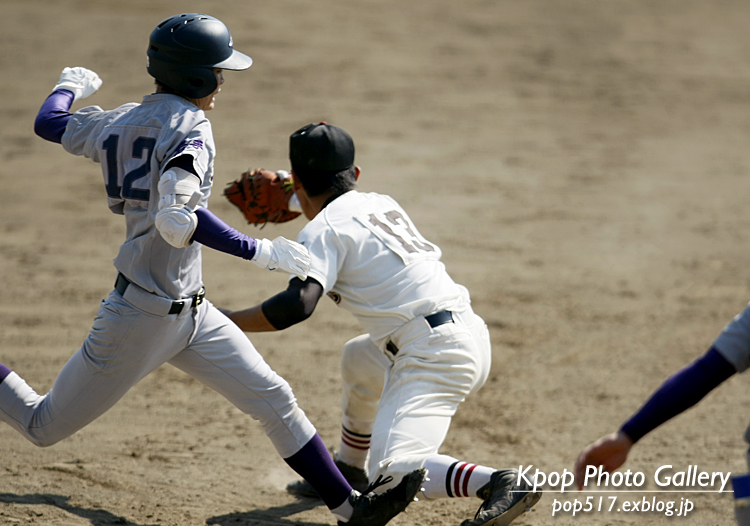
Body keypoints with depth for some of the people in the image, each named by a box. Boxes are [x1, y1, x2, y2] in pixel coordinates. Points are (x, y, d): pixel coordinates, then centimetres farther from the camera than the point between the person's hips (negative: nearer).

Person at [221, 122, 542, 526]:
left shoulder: (323, 231, -5)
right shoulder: (382, 204, 18)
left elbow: (297, 305, -20)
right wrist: (294, 204, 42)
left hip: (433, 354, -9)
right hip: (470, 337, 9)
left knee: (391, 474, -18)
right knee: (359, 358, 34)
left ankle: (499, 484, -33)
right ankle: (349, 472, 43)